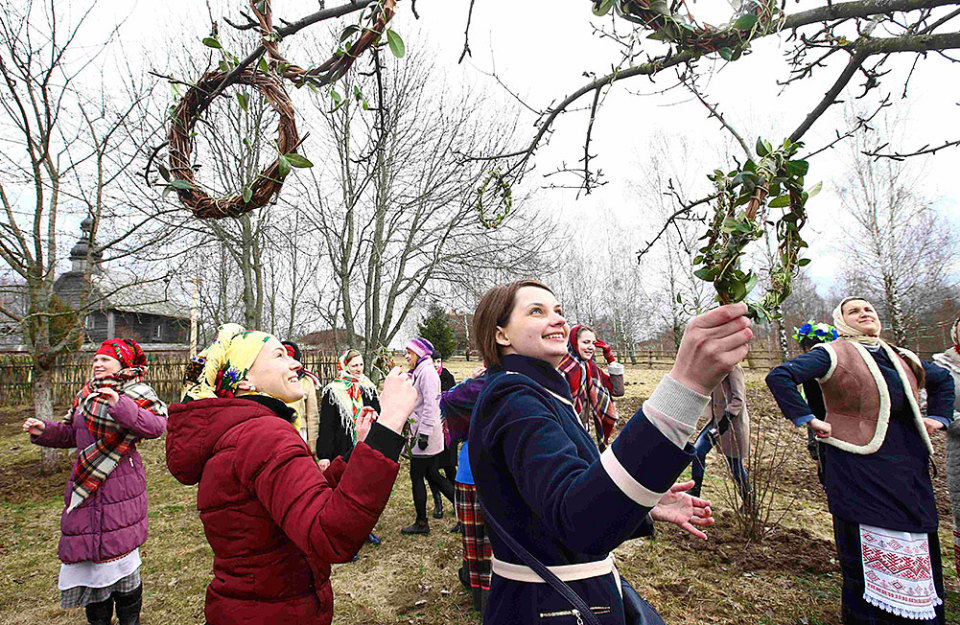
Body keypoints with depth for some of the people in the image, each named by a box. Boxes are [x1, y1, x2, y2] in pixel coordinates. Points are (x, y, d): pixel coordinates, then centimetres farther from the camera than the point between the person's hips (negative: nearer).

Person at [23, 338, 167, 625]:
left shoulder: (135, 392, -7)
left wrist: (121, 406, -34)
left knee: (120, 553, -1)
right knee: (86, 556, 12)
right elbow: (71, 434, 21)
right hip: (84, 484, 7)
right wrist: (45, 431, 3)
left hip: (120, 486, -6)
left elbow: (156, 425, -23)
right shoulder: (85, 394, 14)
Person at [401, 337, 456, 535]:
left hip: (425, 436, -10)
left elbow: (430, 405, -22)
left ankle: (421, 523, 14)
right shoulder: (420, 372, 17)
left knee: (416, 476, 1)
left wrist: (423, 434, -23)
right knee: (431, 474, 14)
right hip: (421, 434, 10)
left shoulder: (427, 372, -15)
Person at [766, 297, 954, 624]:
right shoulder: (834, 354, -8)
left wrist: (938, 416, 20)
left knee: (917, 557, 14)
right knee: (869, 559, 0)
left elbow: (943, 378, 34)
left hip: (909, 472, 7)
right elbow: (779, 376, -20)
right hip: (861, 472, -7)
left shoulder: (904, 360, 14)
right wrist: (808, 419, -20)